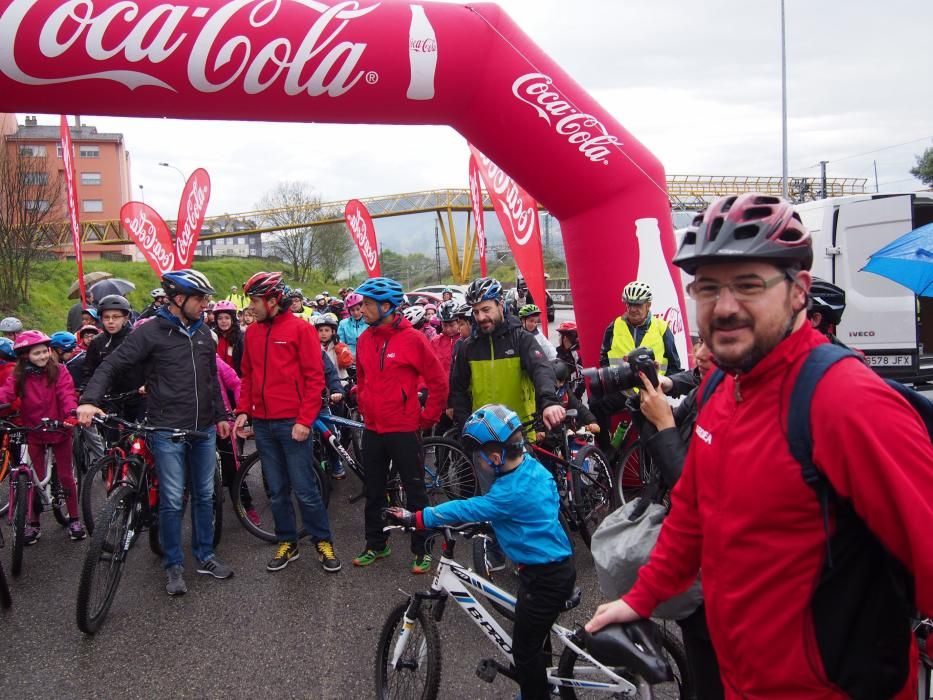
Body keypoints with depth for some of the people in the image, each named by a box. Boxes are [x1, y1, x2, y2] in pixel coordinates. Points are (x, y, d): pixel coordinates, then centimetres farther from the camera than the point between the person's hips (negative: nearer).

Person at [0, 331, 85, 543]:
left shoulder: (58, 372, -9)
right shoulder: (18, 376, -3)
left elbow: (67, 394, -21)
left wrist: (72, 413, -40)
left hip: (59, 430, -1)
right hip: (33, 433, 1)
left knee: (66, 476, 8)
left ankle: (74, 519, 21)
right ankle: (34, 523, 21)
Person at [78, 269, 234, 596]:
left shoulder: (203, 333, 9)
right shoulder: (150, 332, -9)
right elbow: (112, 366, -12)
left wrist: (221, 416, 19)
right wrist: (90, 399, -26)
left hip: (204, 430, 5)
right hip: (168, 432, -5)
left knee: (204, 496, 13)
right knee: (172, 501, 1)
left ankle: (204, 556, 27)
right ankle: (174, 566, 15)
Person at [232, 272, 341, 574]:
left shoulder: (300, 329, -6)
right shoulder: (252, 332, 9)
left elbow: (314, 378, -9)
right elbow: (247, 376, 17)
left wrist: (304, 420, -14)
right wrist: (243, 410, 6)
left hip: (292, 423, -5)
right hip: (262, 423, 5)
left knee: (304, 489, -1)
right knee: (276, 490, 12)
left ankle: (323, 541, 14)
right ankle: (287, 543, 24)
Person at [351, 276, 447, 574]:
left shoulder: (412, 338, -13)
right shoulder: (364, 340, 3)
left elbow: (438, 383, -7)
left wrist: (426, 419, -5)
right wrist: (365, 410, 14)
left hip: (404, 430, -6)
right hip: (372, 430, 6)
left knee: (415, 492, 5)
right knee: (373, 492, 15)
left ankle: (421, 550, 16)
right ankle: (375, 544, 30)